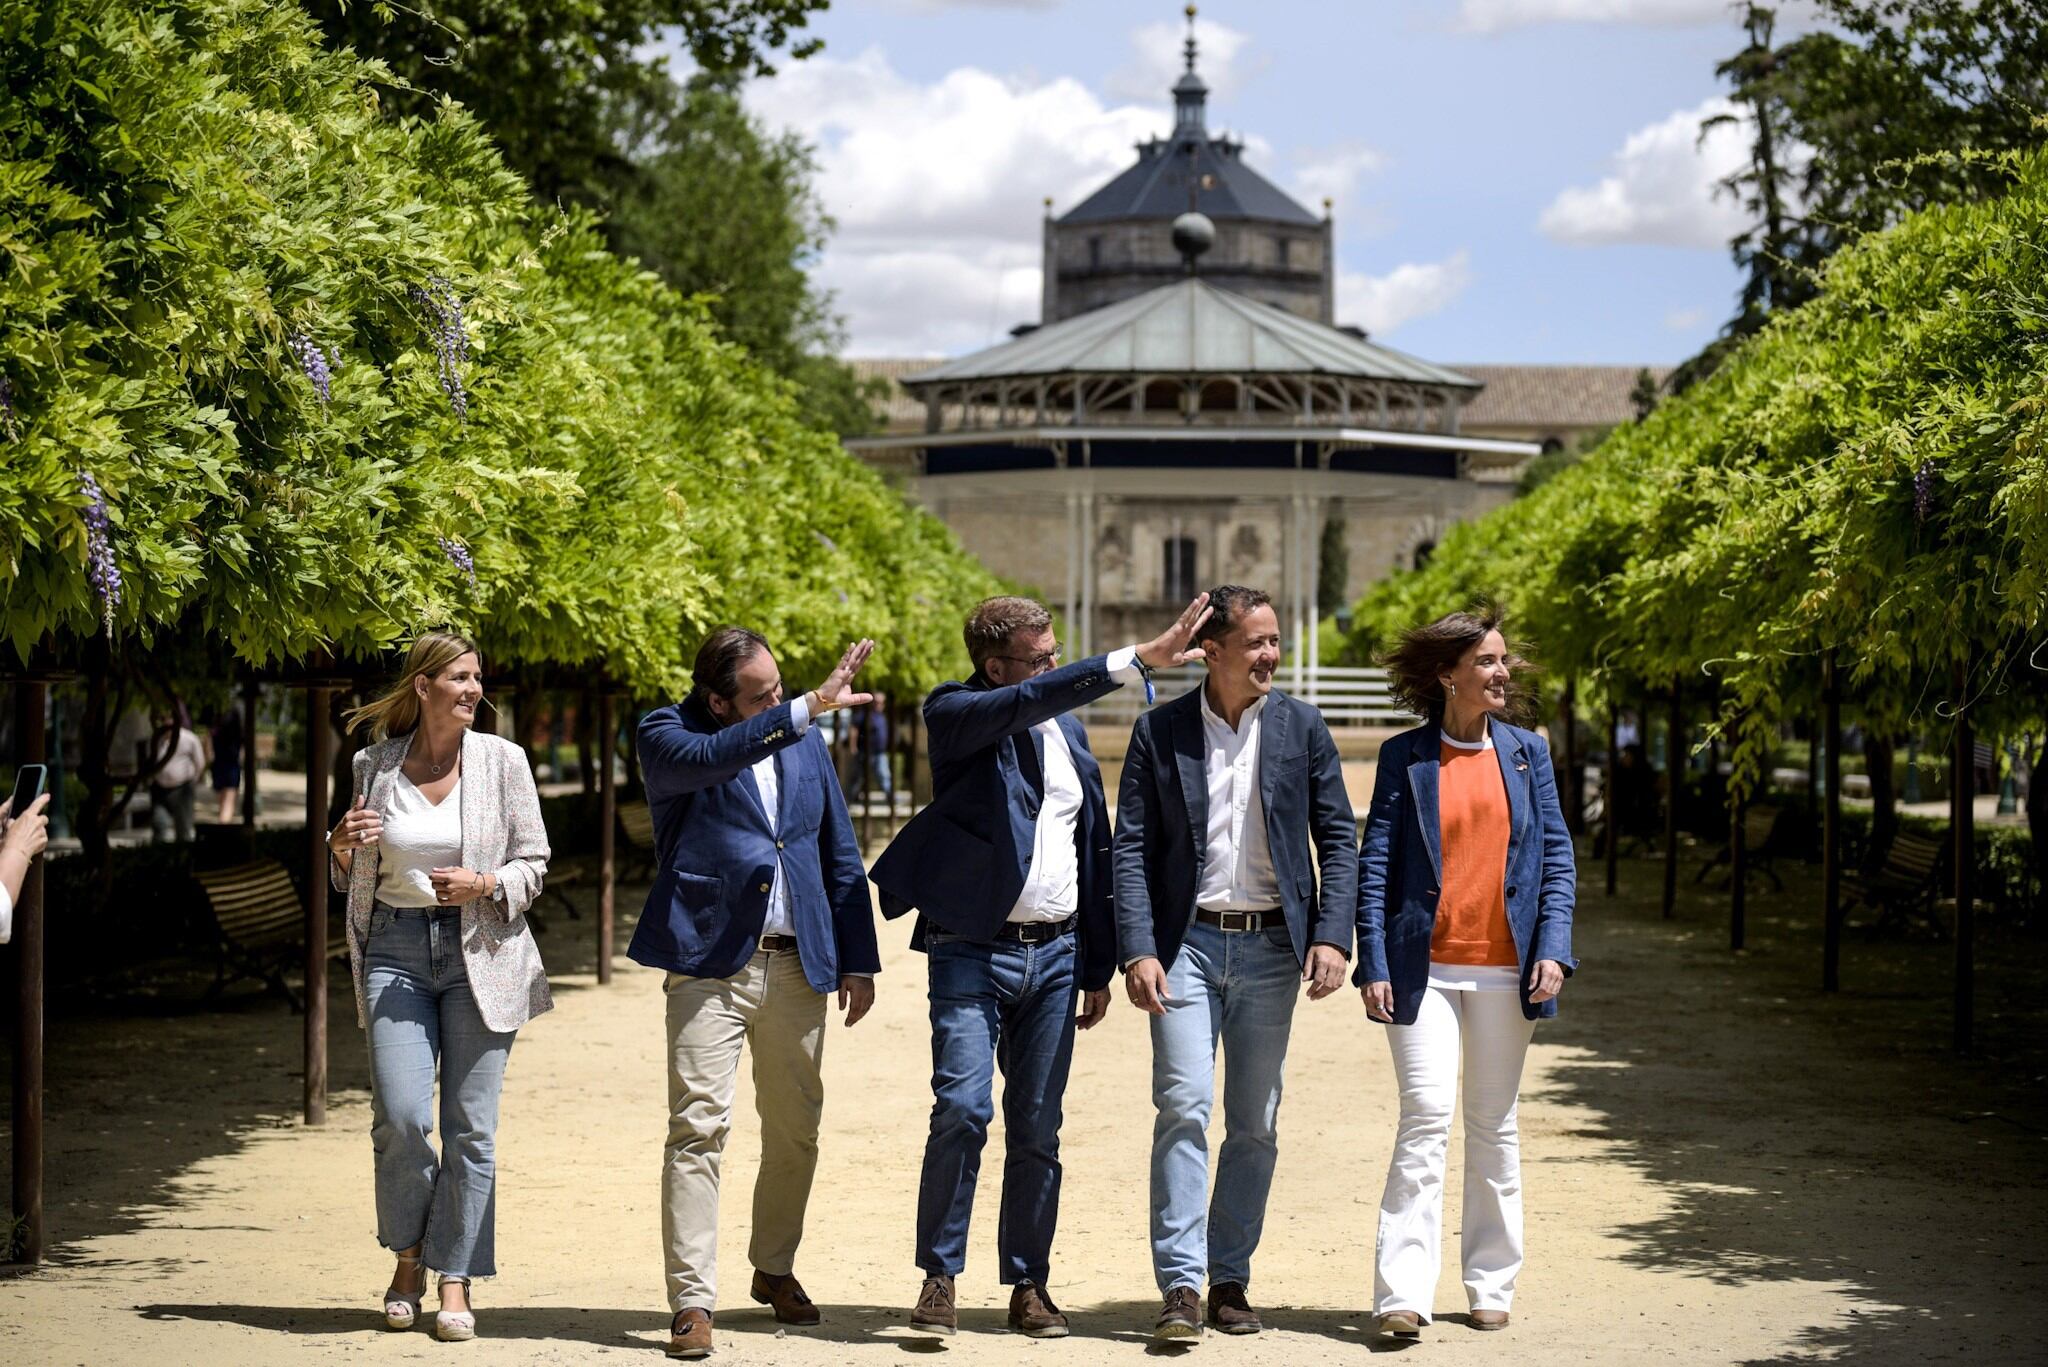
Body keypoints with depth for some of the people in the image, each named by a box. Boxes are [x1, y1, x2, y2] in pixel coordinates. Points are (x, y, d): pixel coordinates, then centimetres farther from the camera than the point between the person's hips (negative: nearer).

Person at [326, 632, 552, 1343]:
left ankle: (455, 1281, 10)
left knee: (470, 1127, 0)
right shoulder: (375, 764, 6)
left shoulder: (502, 760, 1)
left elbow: (534, 862, 5)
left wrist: (485, 885, -14)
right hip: (396, 950, 1)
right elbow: (355, 878, 17)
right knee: (400, 1117, -11)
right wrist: (343, 846, -5)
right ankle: (408, 1258, 14)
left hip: (480, 953, 0)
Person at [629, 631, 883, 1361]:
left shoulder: (802, 738, 12)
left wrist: (858, 958, 12)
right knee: (698, 1128, -11)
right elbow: (713, 757, -27)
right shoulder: (666, 735, -2)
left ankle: (775, 1269, 31)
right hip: (710, 963, -5)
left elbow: (840, 852, 16)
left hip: (796, 965, 5)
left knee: (795, 1130, 12)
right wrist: (809, 707, -32)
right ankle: (692, 1302, -9)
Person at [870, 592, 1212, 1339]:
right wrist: (1137, 660, -33)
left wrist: (1098, 966, 13)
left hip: (1055, 954, 5)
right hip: (973, 951, -5)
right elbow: (1031, 701, -27)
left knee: (1038, 1127, 5)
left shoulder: (1067, 729, 12)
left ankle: (1029, 1285, 13)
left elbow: (1093, 848, 15)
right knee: (962, 1108, -14)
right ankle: (939, 1277, -2)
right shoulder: (954, 715, -6)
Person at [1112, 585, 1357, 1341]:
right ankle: (1180, 1285, -12)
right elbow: (1131, 847, -1)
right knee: (1184, 1107, -12)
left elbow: (1337, 838, 5)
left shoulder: (1301, 727, 4)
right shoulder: (1159, 732, 1)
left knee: (1255, 1124, 6)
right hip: (1188, 943, -2)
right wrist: (1137, 951, -12)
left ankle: (1230, 1280, 15)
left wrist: (1333, 936, -7)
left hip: (1271, 946, 2)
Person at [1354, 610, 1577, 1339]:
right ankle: (1403, 1292, -12)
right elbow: (1374, 862, 0)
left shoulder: (1526, 752, 9)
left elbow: (1557, 855, 8)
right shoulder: (1406, 756, 1)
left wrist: (1553, 948, -4)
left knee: (1493, 1126, 10)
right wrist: (1373, 964, -7)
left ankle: (1490, 1285, 20)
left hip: (1504, 969, 3)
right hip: (1424, 967, -3)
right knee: (1426, 1117, -11)